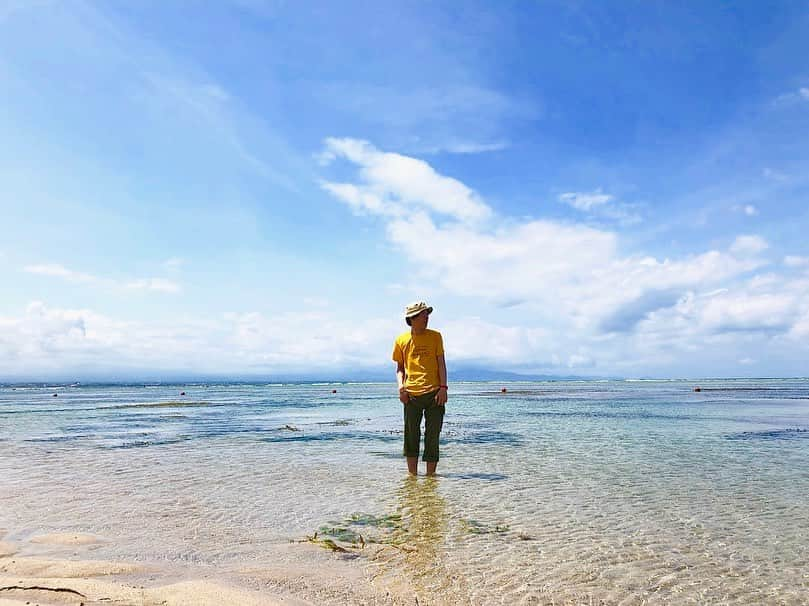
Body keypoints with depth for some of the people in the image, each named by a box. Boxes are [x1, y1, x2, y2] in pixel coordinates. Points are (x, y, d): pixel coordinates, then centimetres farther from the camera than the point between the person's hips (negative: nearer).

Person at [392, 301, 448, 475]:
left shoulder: (435, 336, 7)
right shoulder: (401, 340, 8)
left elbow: (441, 363, 4)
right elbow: (400, 368, 13)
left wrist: (443, 387, -6)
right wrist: (401, 386, -3)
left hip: (434, 393, 0)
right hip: (411, 395, 0)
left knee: (432, 435, 3)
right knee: (411, 435, 4)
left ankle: (430, 475, 13)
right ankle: (412, 475, 16)